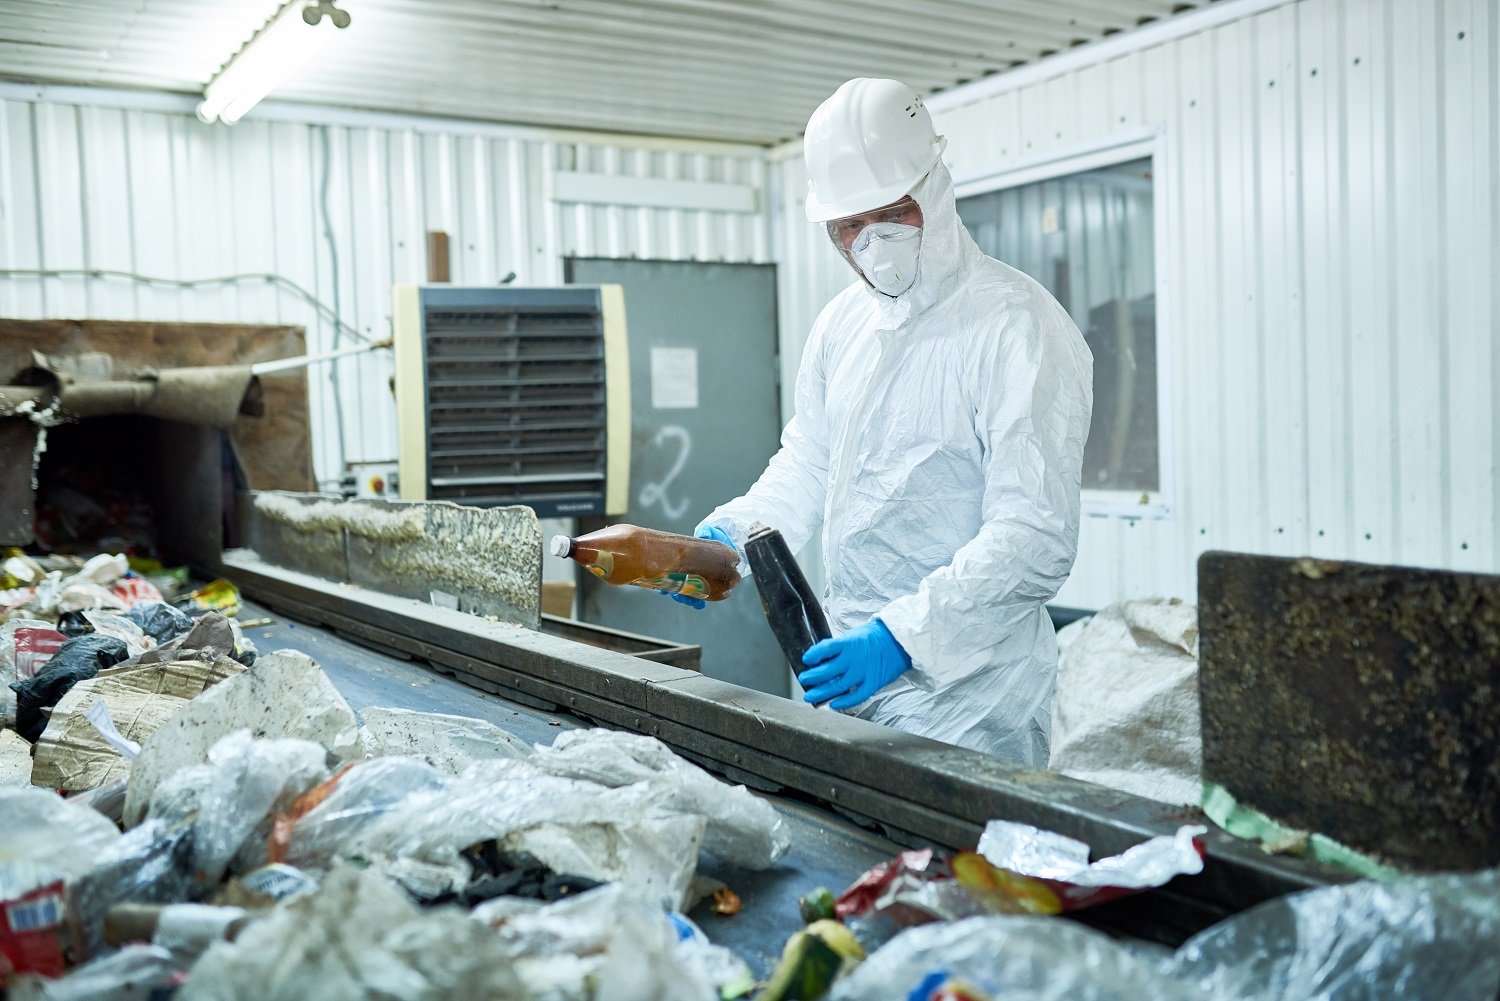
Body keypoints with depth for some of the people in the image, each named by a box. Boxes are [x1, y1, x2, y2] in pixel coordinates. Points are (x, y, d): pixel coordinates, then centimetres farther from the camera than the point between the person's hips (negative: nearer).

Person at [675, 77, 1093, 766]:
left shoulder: (1019, 328, -16)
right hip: (850, 673, 7)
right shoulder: (842, 322, 9)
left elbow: (1035, 541, -22)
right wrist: (730, 535, 2)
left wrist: (903, 635, -31)